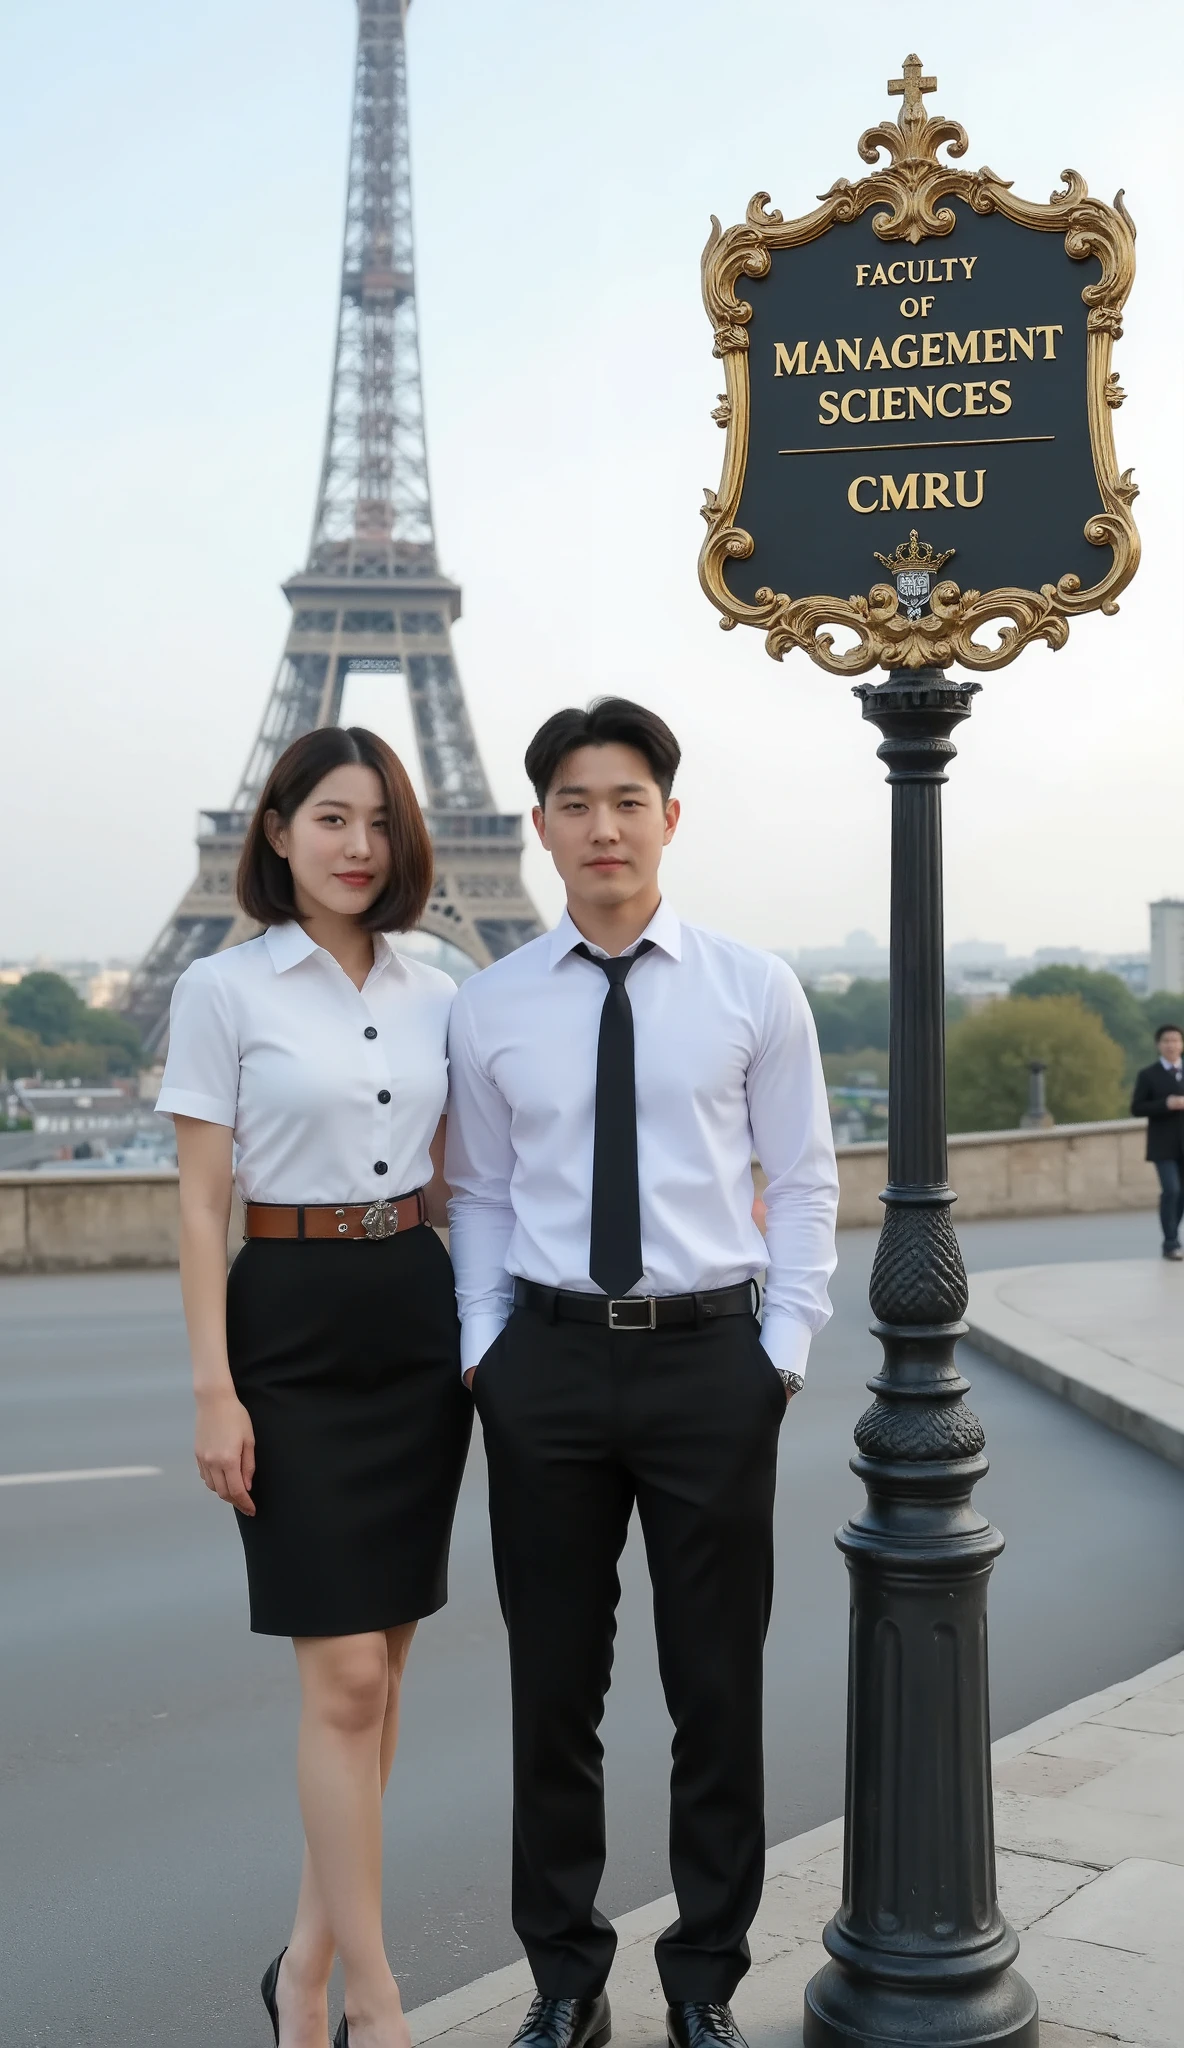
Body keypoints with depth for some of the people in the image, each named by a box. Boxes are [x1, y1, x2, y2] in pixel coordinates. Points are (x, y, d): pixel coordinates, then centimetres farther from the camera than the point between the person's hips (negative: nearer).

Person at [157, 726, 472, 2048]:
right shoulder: (223, 991, -5)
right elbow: (199, 1204, -6)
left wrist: (482, 1333, 11)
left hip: (419, 1324, 5)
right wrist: (214, 1387, -11)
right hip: (294, 1327, -5)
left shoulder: (433, 998, 9)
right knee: (343, 1675, -5)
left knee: (378, 1662, 9)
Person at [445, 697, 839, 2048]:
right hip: (547, 1364, 1)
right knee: (552, 1687, 11)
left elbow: (804, 1182, 2)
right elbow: (479, 1196, 8)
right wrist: (484, 1350, 0)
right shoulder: (489, 1008, 3)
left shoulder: (753, 989, 0)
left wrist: (787, 1348, -3)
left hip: (710, 1358, -1)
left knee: (718, 1687, 9)